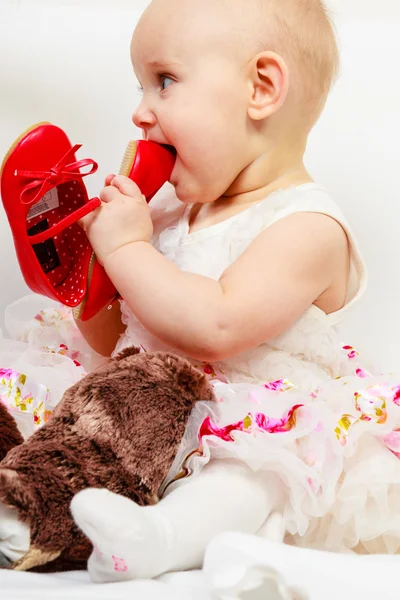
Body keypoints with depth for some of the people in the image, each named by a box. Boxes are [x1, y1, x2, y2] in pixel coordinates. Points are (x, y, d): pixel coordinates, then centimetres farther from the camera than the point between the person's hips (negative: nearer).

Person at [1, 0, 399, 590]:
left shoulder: (307, 228, -13)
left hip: (257, 431, -7)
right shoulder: (170, 211, 12)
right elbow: (116, 337, 17)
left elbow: (216, 329, -29)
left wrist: (126, 248, -19)